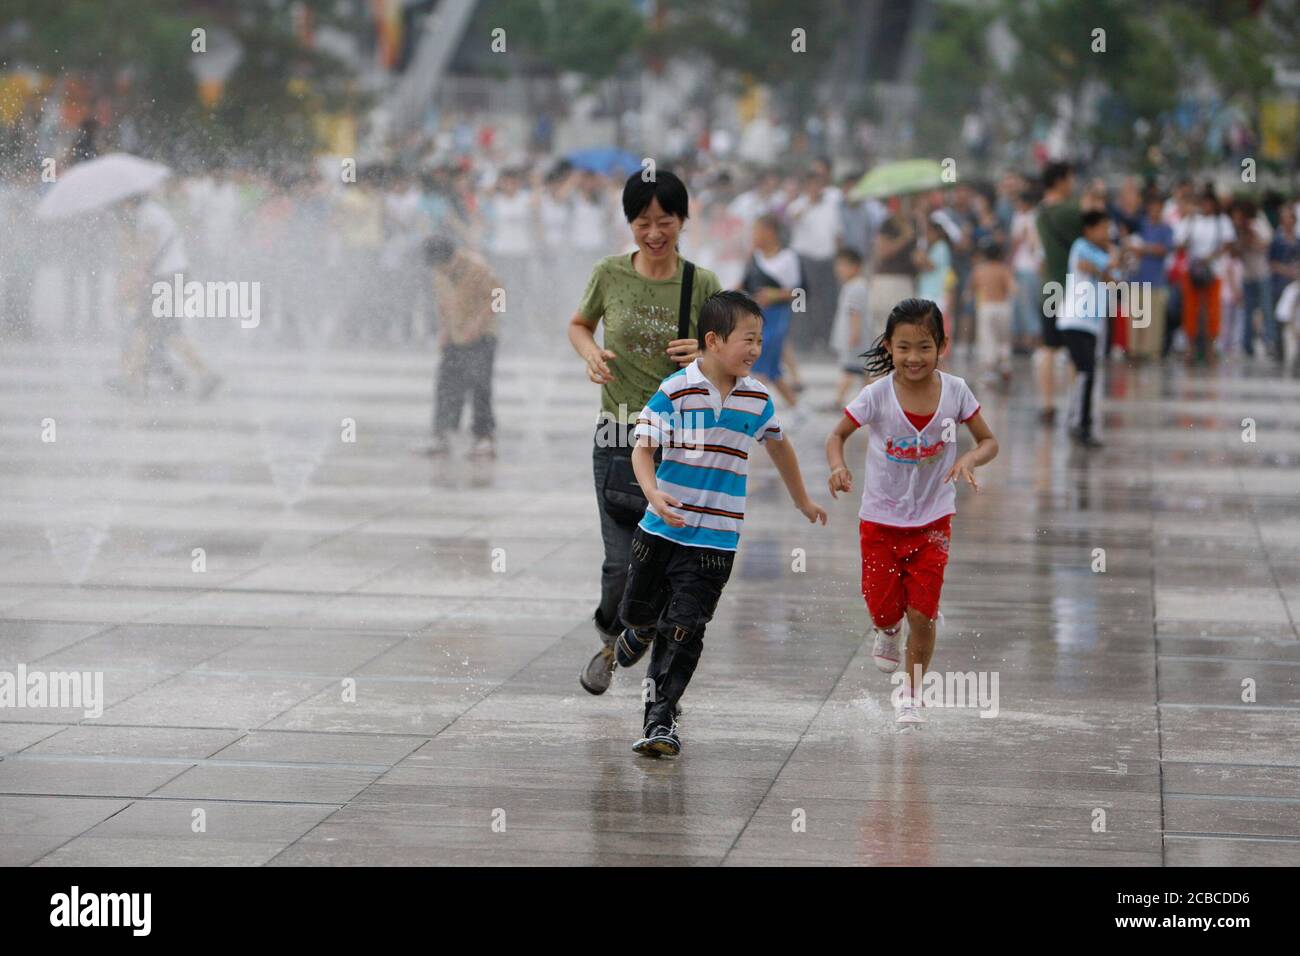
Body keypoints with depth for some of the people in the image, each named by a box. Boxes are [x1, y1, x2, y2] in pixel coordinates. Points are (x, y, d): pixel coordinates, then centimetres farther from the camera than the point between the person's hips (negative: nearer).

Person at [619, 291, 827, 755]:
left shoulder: (757, 398, 2)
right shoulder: (674, 391, -11)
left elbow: (778, 446, 21)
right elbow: (643, 448, -13)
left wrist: (803, 501, 32)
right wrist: (653, 494, -32)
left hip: (715, 540, 1)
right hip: (662, 529, -1)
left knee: (683, 632, -7)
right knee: (640, 612, 16)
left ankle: (660, 719, -3)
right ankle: (642, 632, 53)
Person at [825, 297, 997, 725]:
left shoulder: (954, 391, -12)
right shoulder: (877, 394, -17)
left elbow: (989, 441, -2)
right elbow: (838, 435, -3)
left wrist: (969, 460, -24)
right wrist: (838, 466, -24)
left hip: (932, 518, 0)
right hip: (880, 518, 0)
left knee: (922, 613, -2)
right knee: (884, 608, 4)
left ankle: (911, 695, 20)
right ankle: (888, 630, 44)